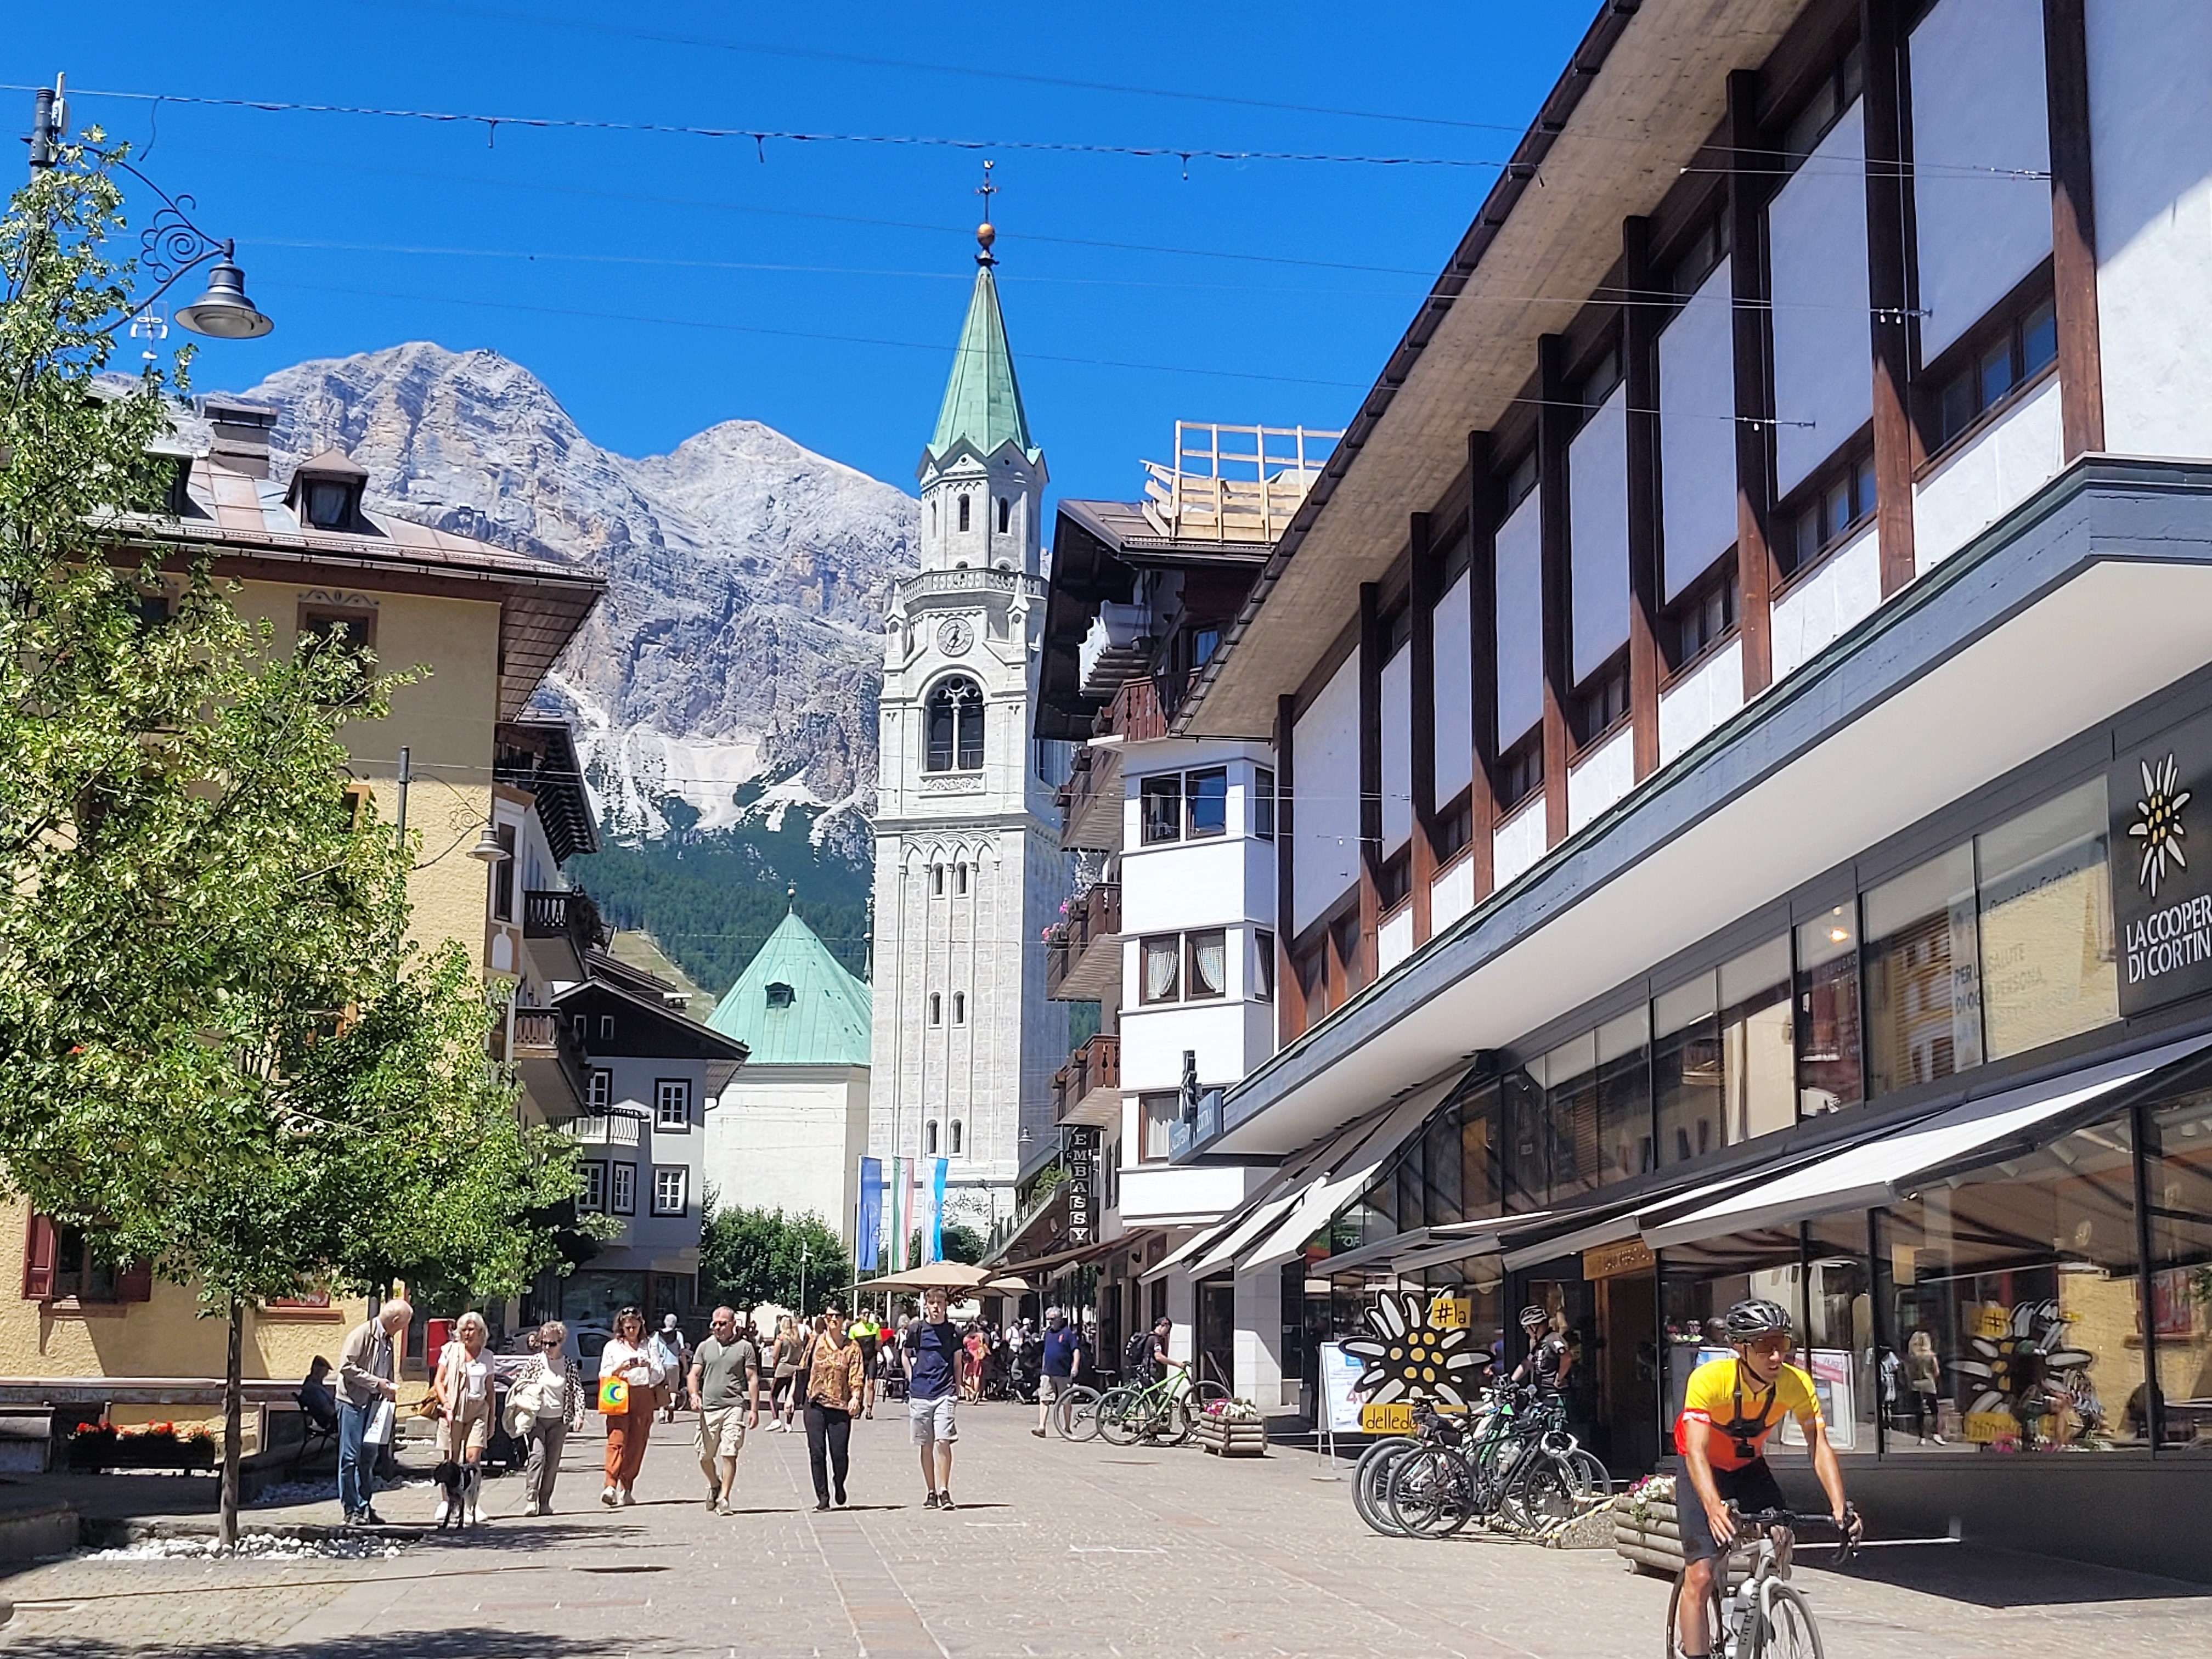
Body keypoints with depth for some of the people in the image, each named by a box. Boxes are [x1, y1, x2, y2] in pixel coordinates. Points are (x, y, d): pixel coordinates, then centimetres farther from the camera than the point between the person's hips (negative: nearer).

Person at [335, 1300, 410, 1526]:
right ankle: (352, 1509, -2)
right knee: (351, 1456, -4)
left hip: (373, 1403, 8)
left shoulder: (388, 1340, 14)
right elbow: (346, 1366, -18)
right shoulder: (363, 1334, -11)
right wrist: (376, 1383, -19)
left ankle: (365, 1507, 15)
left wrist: (389, 1389, 4)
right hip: (353, 1401, -8)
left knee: (369, 1456, 10)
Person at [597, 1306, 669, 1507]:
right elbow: (604, 1375, 8)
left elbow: (660, 1376, 11)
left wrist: (649, 1366, -9)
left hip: (643, 1397, 2)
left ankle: (626, 1489, 6)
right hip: (619, 1396, -2)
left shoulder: (648, 1346, 15)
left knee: (637, 1444, -1)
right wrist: (619, 1369, -9)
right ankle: (611, 1486, -25)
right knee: (617, 1440, -15)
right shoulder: (612, 1346, 12)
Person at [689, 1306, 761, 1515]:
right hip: (708, 1408, 3)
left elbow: (753, 1379, 6)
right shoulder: (705, 1347, 13)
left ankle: (724, 1498, -5)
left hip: (734, 1406, -3)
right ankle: (714, 1485, 34)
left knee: (729, 1454, -10)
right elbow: (694, 1374, 11)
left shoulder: (745, 1347, 6)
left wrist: (754, 1409, 0)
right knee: (705, 1456, 7)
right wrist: (694, 1394, -9)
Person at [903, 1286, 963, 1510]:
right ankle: (932, 1493, 14)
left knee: (943, 1442, -13)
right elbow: (905, 1354, 17)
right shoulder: (917, 1329, 3)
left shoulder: (953, 1331, 5)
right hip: (920, 1394, 1)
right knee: (927, 1445, 7)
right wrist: (913, 1380, 8)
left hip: (945, 1394, -1)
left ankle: (944, 1491, -10)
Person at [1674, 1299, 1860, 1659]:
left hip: (1750, 1467, 4)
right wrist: (1714, 1508, -56)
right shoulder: (1709, 1379, -34)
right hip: (1705, 1470, -4)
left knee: (1778, 1557, -10)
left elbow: (1820, 1447, -24)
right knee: (1700, 1575, -14)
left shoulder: (1796, 1384, -23)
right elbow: (1696, 1452, -40)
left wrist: (1840, 1506, -39)